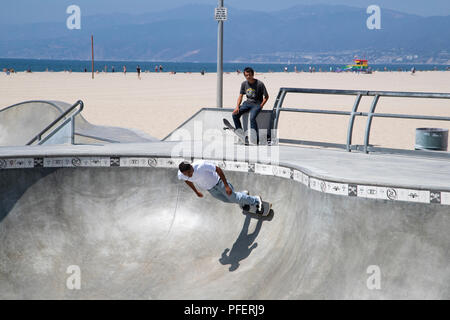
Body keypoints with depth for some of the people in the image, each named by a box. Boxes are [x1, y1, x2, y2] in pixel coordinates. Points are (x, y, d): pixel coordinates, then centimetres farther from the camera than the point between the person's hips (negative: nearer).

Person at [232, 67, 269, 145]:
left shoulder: (259, 84, -11)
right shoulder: (244, 84, 4)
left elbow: (266, 96, -5)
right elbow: (240, 96, 9)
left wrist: (260, 106, -15)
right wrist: (237, 107, -5)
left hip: (257, 104, -6)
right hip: (247, 103, 6)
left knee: (252, 118, -31)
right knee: (235, 114, -13)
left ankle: (256, 139, -24)